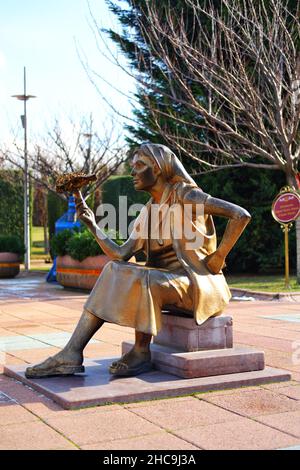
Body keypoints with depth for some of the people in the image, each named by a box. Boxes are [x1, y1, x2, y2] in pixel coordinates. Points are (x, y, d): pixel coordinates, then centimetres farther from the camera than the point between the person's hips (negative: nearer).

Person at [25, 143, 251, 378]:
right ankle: (72, 354, -20)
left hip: (197, 282, -7)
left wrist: (219, 256, -16)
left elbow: (241, 215, -18)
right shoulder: (148, 211, 12)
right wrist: (92, 224, 0)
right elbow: (121, 255, 4)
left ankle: (141, 352, -13)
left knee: (143, 280, -32)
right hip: (166, 278, 7)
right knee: (113, 273, -13)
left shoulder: (184, 195, -10)